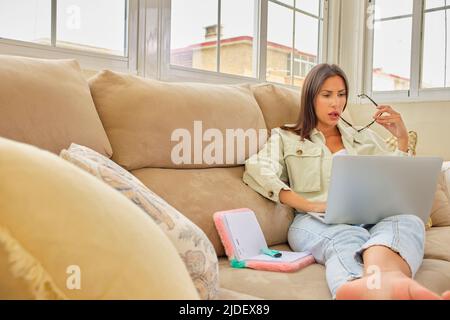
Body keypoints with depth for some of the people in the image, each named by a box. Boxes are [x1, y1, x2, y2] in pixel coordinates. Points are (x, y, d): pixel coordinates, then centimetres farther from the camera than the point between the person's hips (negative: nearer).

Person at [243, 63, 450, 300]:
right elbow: (256, 171, -2)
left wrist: (402, 139, 12)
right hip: (315, 222, -2)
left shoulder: (365, 136, 30)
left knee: (408, 221, -34)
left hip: (369, 219, 3)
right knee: (349, 239, -39)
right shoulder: (286, 137, 19)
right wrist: (310, 205, -13)